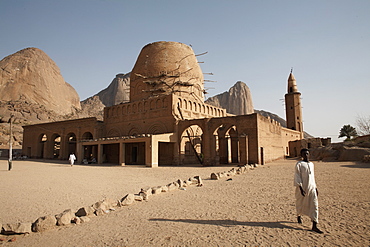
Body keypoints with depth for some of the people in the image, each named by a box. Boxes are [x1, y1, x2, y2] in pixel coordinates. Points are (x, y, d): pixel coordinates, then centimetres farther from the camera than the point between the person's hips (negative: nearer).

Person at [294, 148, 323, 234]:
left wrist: (315, 188, 17)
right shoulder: (299, 164, -9)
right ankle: (299, 216, 42)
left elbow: (312, 176, 19)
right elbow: (297, 176, -13)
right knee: (300, 204, 11)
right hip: (303, 188, -5)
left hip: (312, 188, 5)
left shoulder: (311, 164, 11)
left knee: (314, 205, -4)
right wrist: (300, 188, -21)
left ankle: (314, 226, -3)